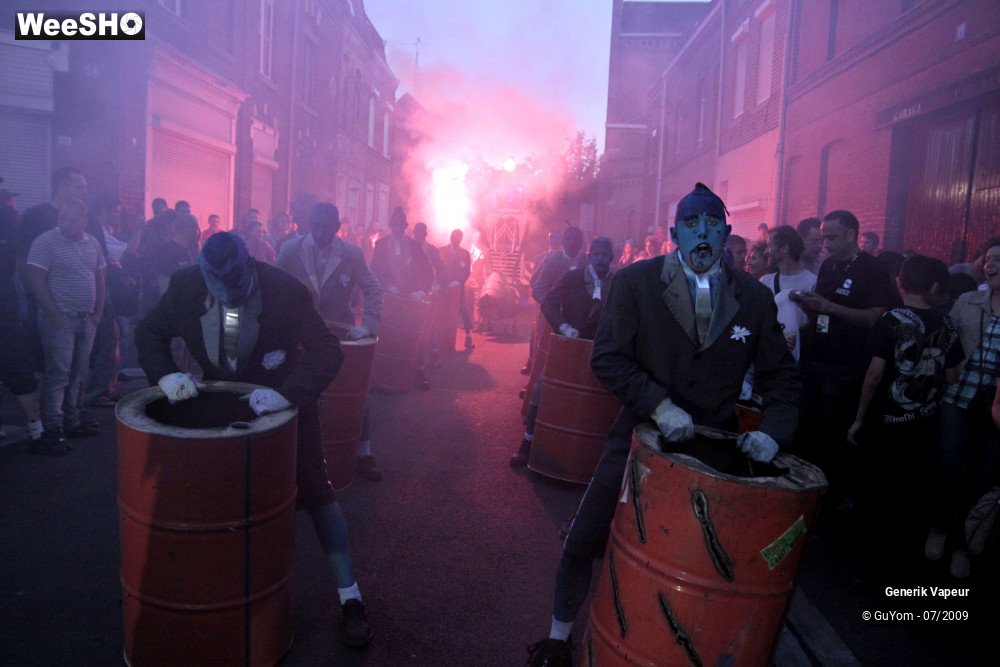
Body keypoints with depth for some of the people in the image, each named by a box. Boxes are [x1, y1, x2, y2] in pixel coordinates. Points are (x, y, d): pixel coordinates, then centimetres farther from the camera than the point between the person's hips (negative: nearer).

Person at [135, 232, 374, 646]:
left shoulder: (285, 290, -31)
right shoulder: (186, 286, -20)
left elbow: (328, 352, -33)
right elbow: (149, 332, -6)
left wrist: (287, 394, -48)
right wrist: (165, 374, -26)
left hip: (284, 398, -3)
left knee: (313, 489, -2)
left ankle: (349, 597, 7)